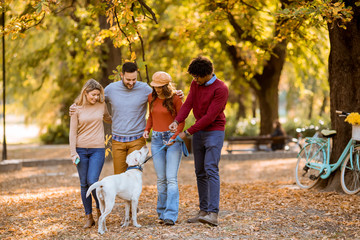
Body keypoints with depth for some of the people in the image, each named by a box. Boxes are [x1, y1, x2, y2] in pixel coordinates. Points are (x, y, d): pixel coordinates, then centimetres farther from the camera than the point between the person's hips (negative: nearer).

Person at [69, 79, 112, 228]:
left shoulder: (101, 105, 6)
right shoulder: (76, 109, 1)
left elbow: (108, 119, 27)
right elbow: (73, 132, 1)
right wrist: (73, 152, -5)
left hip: (97, 149, 0)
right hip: (81, 149, 0)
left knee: (92, 181, -13)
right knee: (84, 184, 3)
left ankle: (100, 209, 12)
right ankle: (88, 217, 12)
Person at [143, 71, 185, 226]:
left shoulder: (175, 99, -7)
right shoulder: (151, 98, 8)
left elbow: (182, 121, -4)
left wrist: (174, 137, -18)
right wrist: (146, 130, 4)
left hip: (173, 139, -4)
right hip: (157, 139, 4)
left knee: (171, 178, -11)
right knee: (161, 179, 4)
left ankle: (170, 216, -14)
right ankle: (162, 213, 11)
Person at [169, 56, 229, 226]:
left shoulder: (221, 89, -17)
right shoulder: (195, 84, 7)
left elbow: (209, 117, -20)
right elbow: (188, 104, -2)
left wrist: (187, 133, -19)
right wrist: (176, 121, -21)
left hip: (214, 132, -7)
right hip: (198, 132, 8)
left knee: (211, 170, -17)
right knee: (200, 172, 8)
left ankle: (213, 214, -22)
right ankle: (203, 211, 13)